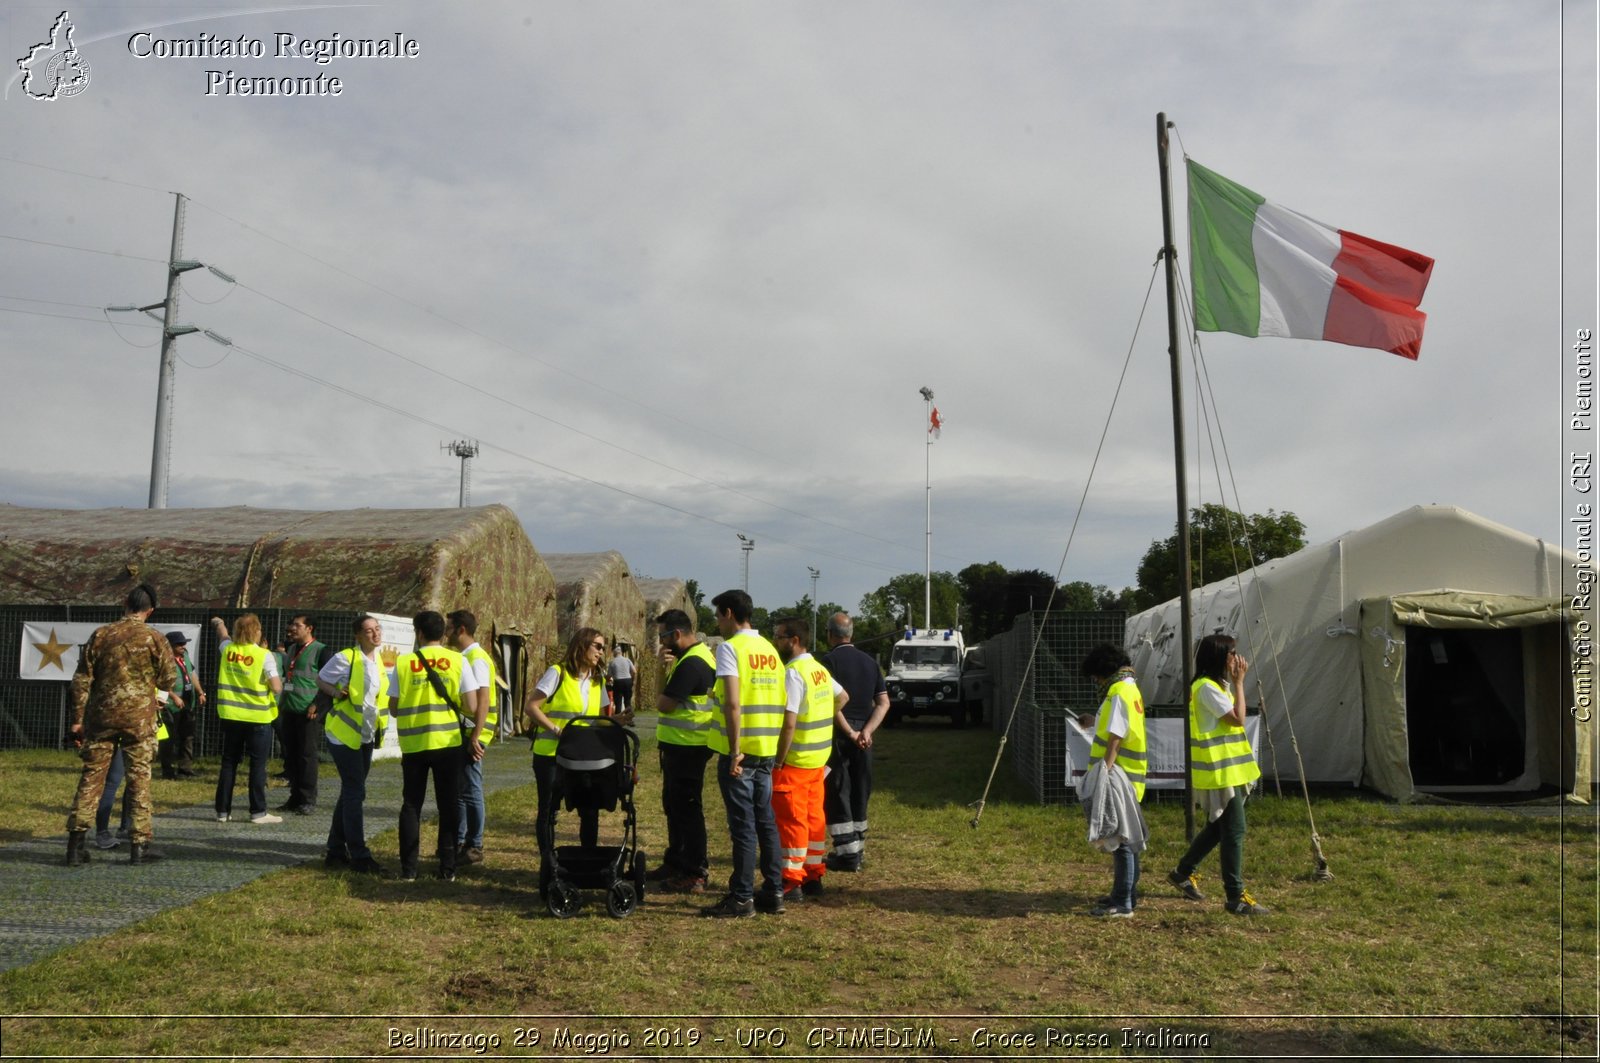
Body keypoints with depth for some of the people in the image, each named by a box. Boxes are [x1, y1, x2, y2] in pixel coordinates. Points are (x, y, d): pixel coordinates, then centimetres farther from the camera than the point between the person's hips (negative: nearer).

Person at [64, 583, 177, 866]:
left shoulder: (101, 635, 3)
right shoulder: (155, 638, -5)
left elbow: (82, 679, 4)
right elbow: (169, 677, -1)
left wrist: (78, 719, 10)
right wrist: (159, 697, 22)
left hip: (101, 716, 2)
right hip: (139, 718, -2)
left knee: (91, 776, 9)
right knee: (140, 779, 5)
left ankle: (76, 844, 7)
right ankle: (139, 844, 6)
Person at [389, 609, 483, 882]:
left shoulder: (403, 663, -1)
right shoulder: (458, 661, -3)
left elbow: (394, 708, 3)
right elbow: (471, 707, -6)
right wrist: (474, 736, 12)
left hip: (413, 744, 1)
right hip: (448, 743, -1)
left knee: (411, 805, 12)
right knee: (449, 806, 9)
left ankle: (408, 868, 12)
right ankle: (447, 868, 10)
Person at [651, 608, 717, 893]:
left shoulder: (691, 663, -21)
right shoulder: (697, 656, 14)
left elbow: (663, 704, -21)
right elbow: (666, 698, 17)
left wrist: (665, 669, -3)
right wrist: (667, 667, 1)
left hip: (686, 749, -11)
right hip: (680, 746, 11)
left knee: (687, 809, -4)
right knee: (674, 806, 20)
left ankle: (694, 875, 3)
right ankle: (675, 863, 32)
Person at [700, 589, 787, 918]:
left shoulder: (730, 647, -10)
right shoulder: (769, 649, 12)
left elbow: (733, 703, -19)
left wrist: (735, 750, -19)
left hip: (740, 749, -7)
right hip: (767, 749, 7)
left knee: (743, 824, -2)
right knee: (765, 821, 13)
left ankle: (742, 898, 5)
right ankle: (773, 893, 19)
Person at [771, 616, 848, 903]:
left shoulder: (793, 673, -18)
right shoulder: (820, 669, 11)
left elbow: (789, 723, -23)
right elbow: (843, 697, 28)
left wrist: (778, 761, -17)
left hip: (795, 760, -9)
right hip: (819, 758, 9)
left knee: (791, 820, -3)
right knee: (813, 817, 14)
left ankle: (791, 883, 0)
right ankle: (813, 876, 22)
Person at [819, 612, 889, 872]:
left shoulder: (829, 660, -8)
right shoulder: (870, 662, 11)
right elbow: (884, 703, 5)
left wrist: (850, 733, -13)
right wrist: (866, 732, -5)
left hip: (838, 735, -6)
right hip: (863, 738, 6)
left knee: (836, 793, 0)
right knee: (859, 793, 15)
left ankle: (847, 853, -2)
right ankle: (858, 849, 22)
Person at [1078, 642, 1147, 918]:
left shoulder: (1119, 694, -17)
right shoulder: (1130, 689, 13)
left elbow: (1115, 740, -23)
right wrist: (1096, 721, 36)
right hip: (1127, 780, 10)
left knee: (1121, 840, -5)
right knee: (1125, 838, 18)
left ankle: (1122, 904, -1)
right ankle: (1125, 894, 30)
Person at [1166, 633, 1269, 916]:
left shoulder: (1216, 685, 15)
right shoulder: (1207, 687, -17)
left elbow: (1234, 718, 15)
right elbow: (1238, 718, -19)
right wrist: (1239, 682, -12)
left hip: (1226, 770, 11)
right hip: (1219, 772, -11)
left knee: (1218, 827, 18)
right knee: (1234, 831, -7)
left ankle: (1183, 873, 31)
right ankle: (1236, 897, -2)